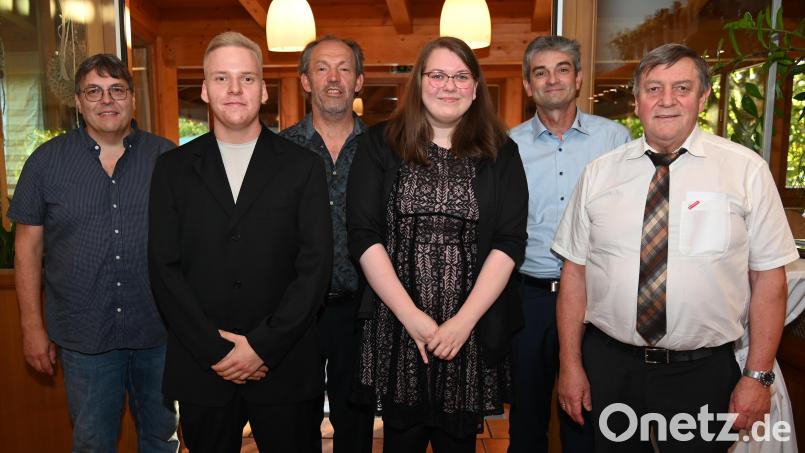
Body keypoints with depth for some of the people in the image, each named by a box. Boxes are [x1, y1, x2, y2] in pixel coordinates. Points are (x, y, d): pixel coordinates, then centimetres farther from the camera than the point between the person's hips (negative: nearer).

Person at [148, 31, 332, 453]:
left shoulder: (303, 166, 0)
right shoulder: (173, 168, 4)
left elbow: (315, 265, -5)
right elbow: (164, 268, 0)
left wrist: (262, 345, -11)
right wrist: (214, 350, -8)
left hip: (283, 367, -1)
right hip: (201, 368, 1)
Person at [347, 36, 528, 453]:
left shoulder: (500, 153, 4)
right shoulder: (380, 145, 2)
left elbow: (509, 242, -2)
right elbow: (364, 235, -4)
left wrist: (464, 321, -12)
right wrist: (411, 316, -11)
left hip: (472, 332, 1)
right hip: (396, 331, 0)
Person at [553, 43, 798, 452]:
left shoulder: (746, 170, -4)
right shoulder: (599, 173, 0)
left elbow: (768, 277, -3)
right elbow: (575, 270, 0)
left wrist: (758, 376, -5)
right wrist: (570, 365, -1)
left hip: (702, 372, -1)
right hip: (608, 366, 2)